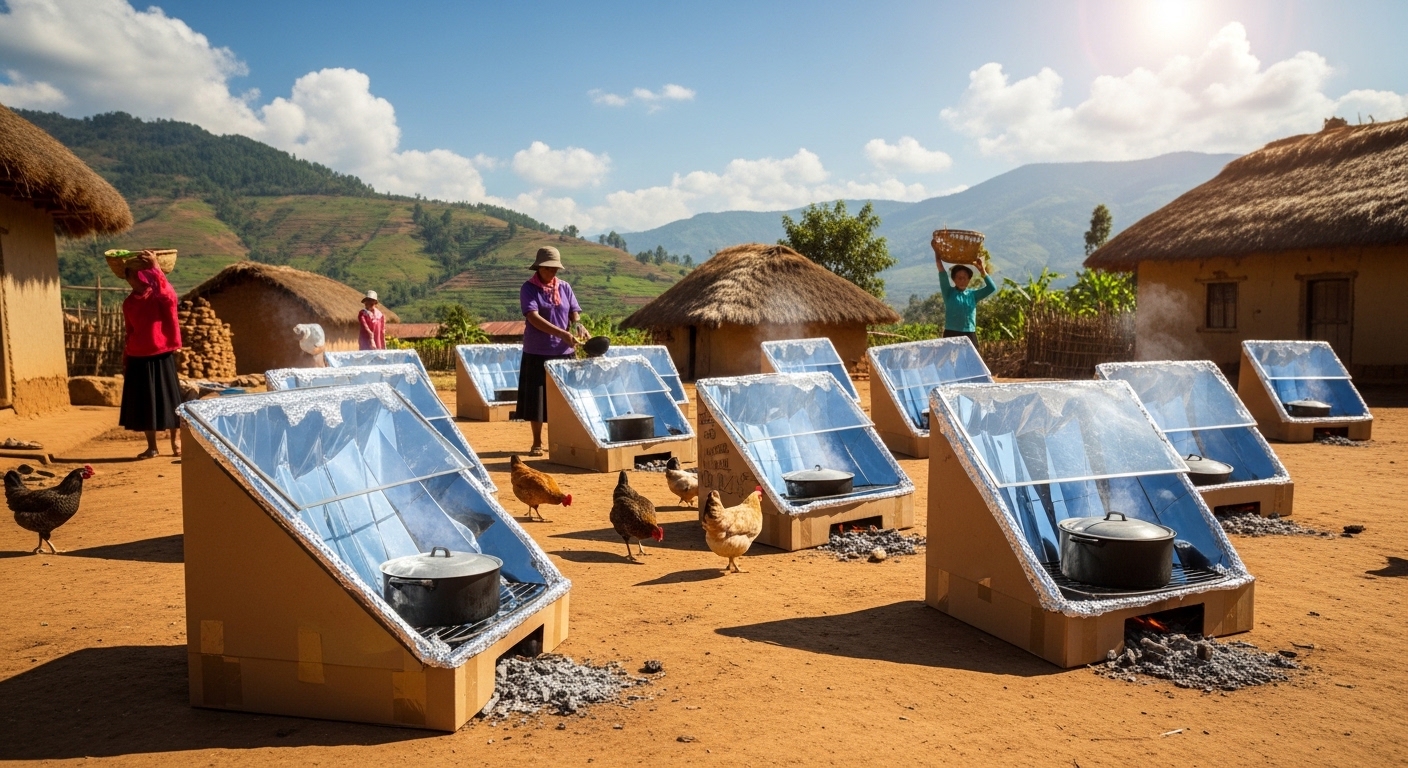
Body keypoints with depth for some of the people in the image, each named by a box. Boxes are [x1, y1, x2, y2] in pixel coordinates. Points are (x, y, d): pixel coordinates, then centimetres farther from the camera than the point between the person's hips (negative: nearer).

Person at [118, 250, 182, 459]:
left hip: (161, 356, -4)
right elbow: (129, 332, 14)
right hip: (138, 358, 4)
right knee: (143, 404, 6)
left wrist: (155, 266, -29)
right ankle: (152, 447, 15)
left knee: (168, 399, 2)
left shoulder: (159, 296, -4)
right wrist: (125, 361, 13)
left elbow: (169, 294, -29)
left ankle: (176, 442, 15)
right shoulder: (128, 303, 8)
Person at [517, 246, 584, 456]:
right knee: (537, 398, 2)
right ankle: (537, 443, 15)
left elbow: (574, 314, 6)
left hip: (564, 352, 4)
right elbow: (533, 318, -18)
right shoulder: (529, 289, -6)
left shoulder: (564, 287, 7)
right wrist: (562, 333, -29)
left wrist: (578, 325, -20)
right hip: (537, 352, -3)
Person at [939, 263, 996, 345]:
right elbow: (943, 277, -10)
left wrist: (982, 271, -6)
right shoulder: (949, 293, 4)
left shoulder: (973, 294, 11)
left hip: (969, 336, 3)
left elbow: (991, 288, 2)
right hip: (952, 335, -3)